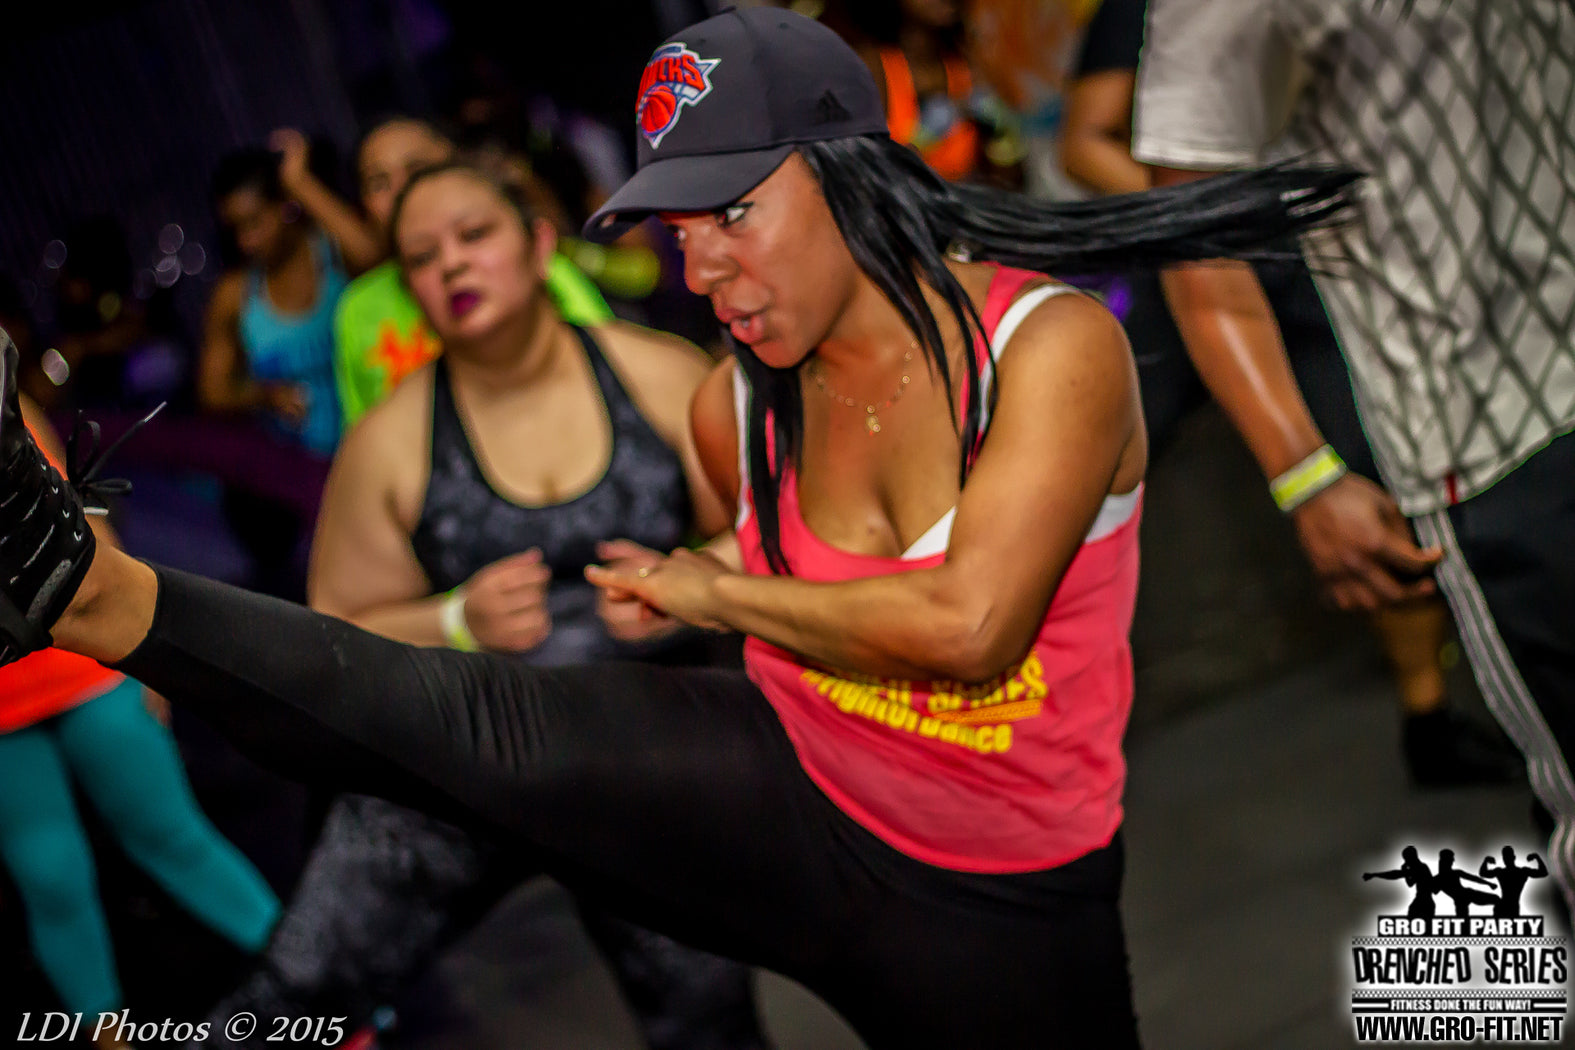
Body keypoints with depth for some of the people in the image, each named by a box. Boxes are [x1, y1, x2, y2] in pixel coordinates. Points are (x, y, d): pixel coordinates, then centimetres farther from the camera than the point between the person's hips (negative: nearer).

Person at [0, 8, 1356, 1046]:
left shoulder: (1054, 345, -18)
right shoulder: (734, 409, -2)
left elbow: (967, 626, -29)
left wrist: (712, 590, -18)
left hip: (1005, 917, -2)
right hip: (782, 801, 2)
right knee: (483, 724, -19)